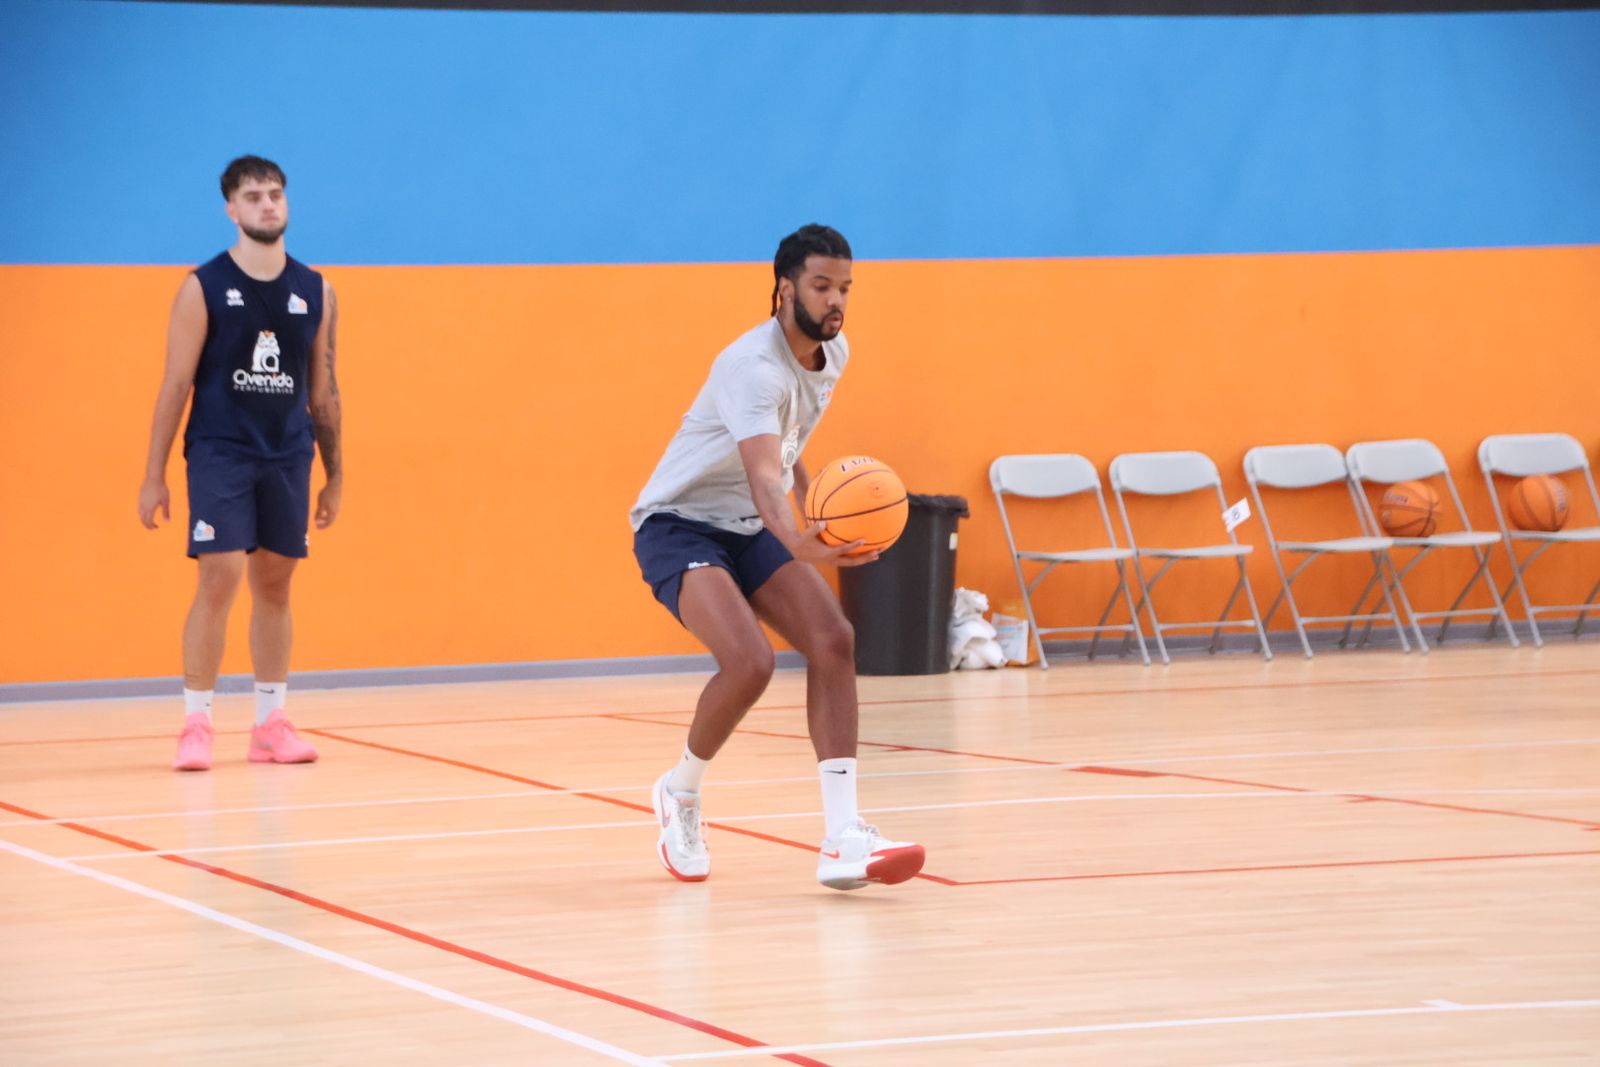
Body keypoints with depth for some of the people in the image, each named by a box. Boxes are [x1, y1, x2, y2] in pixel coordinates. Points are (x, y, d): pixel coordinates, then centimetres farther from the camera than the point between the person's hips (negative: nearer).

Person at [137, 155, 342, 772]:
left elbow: (323, 389, 12)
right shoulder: (204, 288, -4)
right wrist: (153, 477, -7)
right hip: (219, 455, -4)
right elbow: (175, 385, -3)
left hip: (287, 459, 4)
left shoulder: (314, 292, 7)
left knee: (274, 585, 7)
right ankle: (195, 725, -5)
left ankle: (271, 725, 13)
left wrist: (334, 475, 10)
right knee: (219, 580, -11)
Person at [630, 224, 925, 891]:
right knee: (749, 661, -28)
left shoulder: (833, 354, 0)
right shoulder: (755, 367, -28)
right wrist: (799, 544, -62)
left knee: (833, 641, -15)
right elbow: (762, 473, -45)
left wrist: (813, 504, 24)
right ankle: (680, 795, 2)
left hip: (751, 530, 8)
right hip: (679, 526, -8)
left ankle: (842, 841, -20)